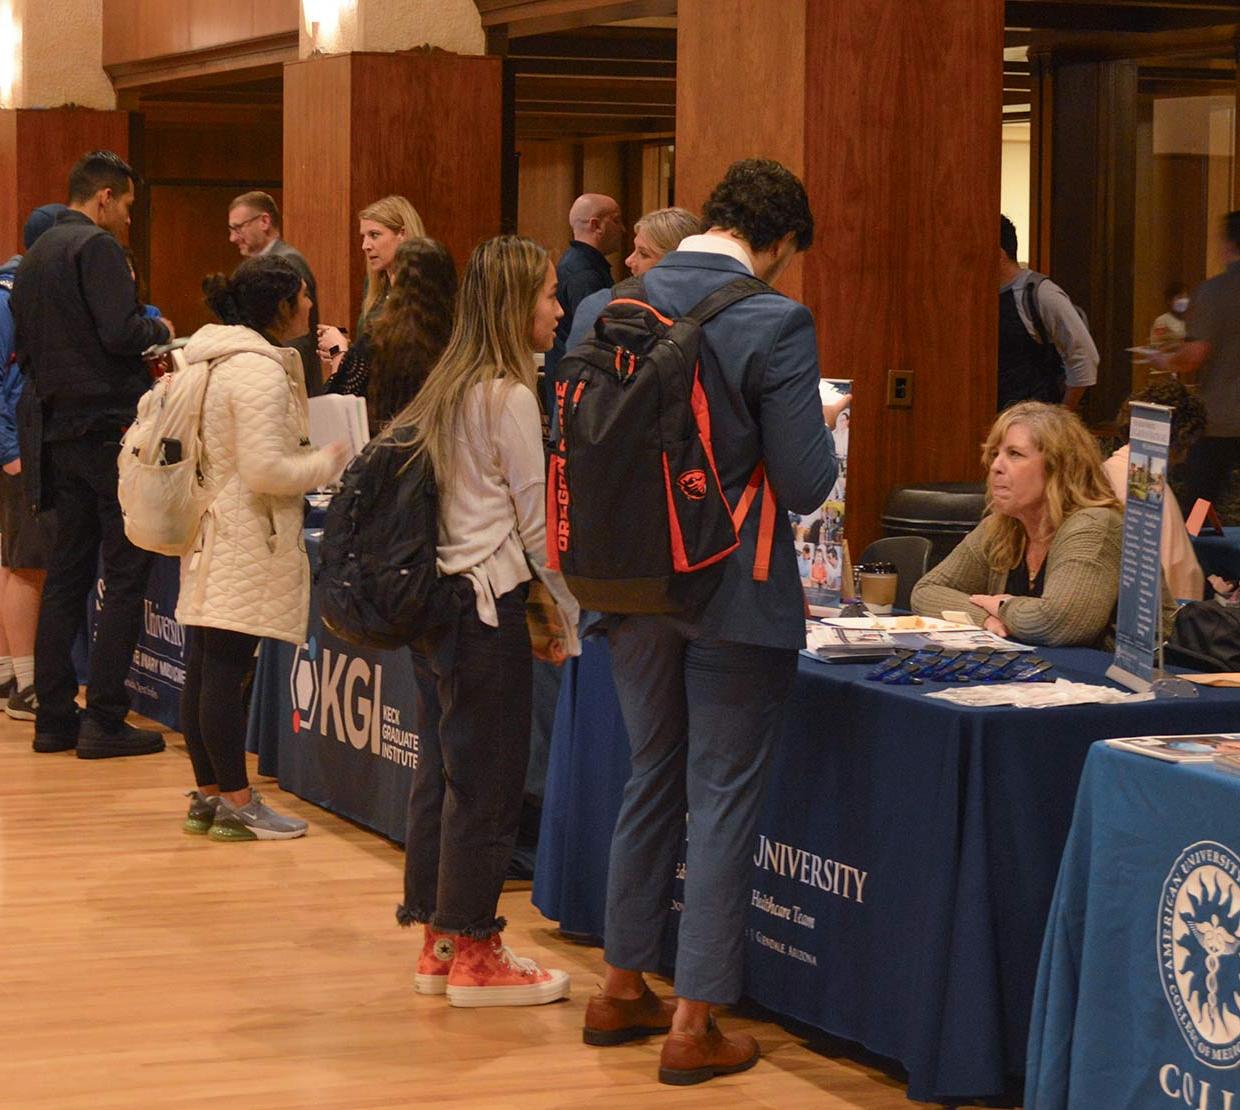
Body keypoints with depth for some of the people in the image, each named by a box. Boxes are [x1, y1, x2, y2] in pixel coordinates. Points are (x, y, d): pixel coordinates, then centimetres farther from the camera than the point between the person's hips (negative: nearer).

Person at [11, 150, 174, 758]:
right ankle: (104, 719, -7)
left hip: (57, 432, 9)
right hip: (107, 427, -9)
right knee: (125, 576, -5)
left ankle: (54, 715, 13)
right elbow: (121, 332, -22)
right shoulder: (96, 247, -11)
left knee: (66, 573, 12)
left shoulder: (34, 257, 15)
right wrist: (160, 331, -2)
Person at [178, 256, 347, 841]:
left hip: (208, 537, 10)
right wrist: (329, 462, -7)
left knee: (205, 670, 11)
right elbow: (266, 469, -21)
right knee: (226, 668, -6)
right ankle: (235, 802, -1)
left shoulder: (210, 356, 14)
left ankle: (207, 794, 17)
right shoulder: (260, 371, -16)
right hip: (245, 541, -10)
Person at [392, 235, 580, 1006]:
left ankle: (439, 943, 19)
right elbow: (538, 521, -11)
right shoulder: (510, 398, -13)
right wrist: (568, 614, -1)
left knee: (443, 769, 13)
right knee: (486, 779, -1)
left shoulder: (449, 388, 12)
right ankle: (470, 953, 5)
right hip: (487, 603, -9)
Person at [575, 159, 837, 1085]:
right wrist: (817, 434, 5)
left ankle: (623, 987, 28)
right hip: (736, 593, -6)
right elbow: (805, 484, -15)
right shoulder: (775, 325, -16)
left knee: (653, 777, 20)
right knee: (724, 799, 2)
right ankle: (695, 1024, 4)